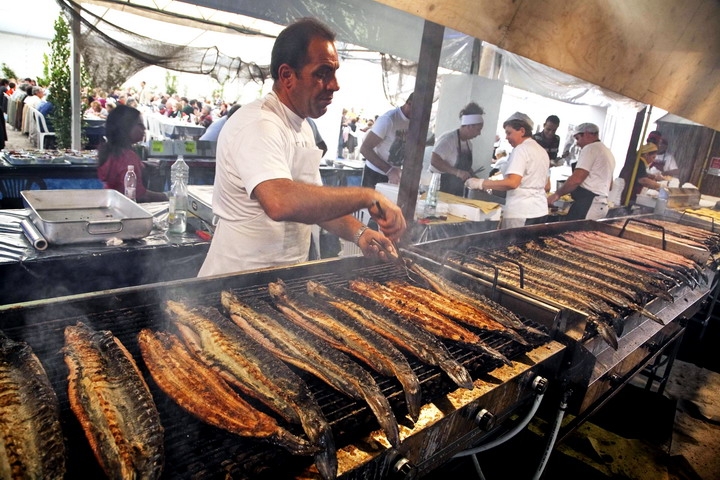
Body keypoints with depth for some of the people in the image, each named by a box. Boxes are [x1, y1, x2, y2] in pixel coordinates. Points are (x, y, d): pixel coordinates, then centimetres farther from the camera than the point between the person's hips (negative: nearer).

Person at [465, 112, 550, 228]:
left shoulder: (521, 150, -10)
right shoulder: (542, 151, 17)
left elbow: (512, 182, -23)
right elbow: (547, 186, 22)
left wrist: (481, 183, -19)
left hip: (521, 214, -9)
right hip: (541, 211, 9)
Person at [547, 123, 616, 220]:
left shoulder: (590, 148, -8)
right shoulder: (608, 152, 23)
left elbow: (576, 179, -18)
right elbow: (609, 185, 30)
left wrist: (557, 194, -8)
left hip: (587, 204, -10)